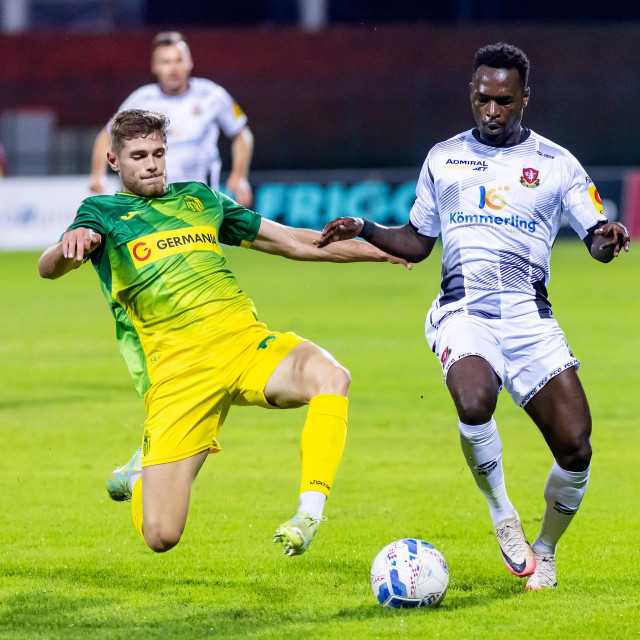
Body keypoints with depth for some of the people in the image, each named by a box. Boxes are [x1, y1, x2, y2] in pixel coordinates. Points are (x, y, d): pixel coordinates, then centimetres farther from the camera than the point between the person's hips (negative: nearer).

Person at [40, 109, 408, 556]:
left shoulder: (198, 199, 23)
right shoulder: (102, 212, 10)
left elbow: (294, 241, 29)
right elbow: (49, 268, -10)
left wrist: (381, 250, 26)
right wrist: (68, 246, -35)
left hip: (246, 344, 3)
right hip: (176, 370, -3)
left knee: (330, 376, -32)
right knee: (160, 536, -8)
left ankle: (309, 514, -26)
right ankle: (141, 472, 28)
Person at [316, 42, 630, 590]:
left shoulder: (556, 163, 10)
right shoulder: (443, 158, 14)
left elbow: (596, 239, 7)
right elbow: (417, 241, 22)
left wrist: (609, 238, -16)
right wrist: (365, 230, 4)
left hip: (531, 315, 1)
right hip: (464, 312, -1)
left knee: (575, 447, -9)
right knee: (474, 401, -33)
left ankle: (544, 551, 19)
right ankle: (503, 516, -7)